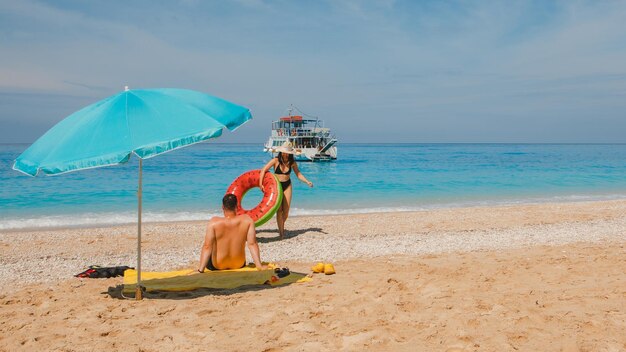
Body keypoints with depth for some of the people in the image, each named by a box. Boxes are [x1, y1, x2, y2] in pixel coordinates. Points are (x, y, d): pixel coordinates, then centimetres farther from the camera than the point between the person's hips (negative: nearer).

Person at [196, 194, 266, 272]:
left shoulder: (214, 222, -21)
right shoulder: (247, 220, -17)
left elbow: (207, 246, -23)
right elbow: (252, 244, -18)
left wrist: (201, 269, -20)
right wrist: (259, 266, -13)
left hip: (218, 266, -2)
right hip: (239, 265, 2)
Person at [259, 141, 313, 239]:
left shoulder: (292, 163, -6)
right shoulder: (276, 160, -15)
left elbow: (299, 174, 0)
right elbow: (263, 170, -15)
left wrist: (307, 182, -15)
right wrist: (260, 184, -21)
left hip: (287, 185, 2)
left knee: (286, 211, 0)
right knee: (279, 210, -8)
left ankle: (281, 226, 29)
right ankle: (281, 233, 1)